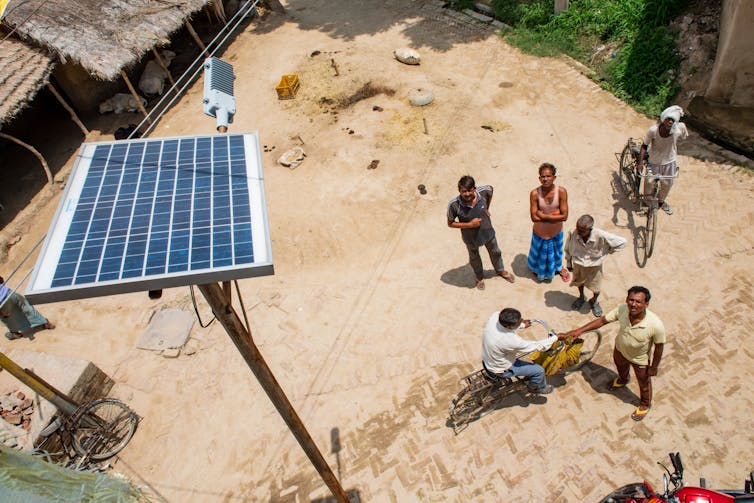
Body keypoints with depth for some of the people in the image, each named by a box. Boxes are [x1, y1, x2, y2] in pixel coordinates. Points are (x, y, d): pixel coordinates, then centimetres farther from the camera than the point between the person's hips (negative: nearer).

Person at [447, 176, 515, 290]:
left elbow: (491, 189, -2)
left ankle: (501, 271, 61)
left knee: (495, 252, 28)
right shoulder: (454, 205, -34)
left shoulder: (483, 191, -28)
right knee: (474, 258, 26)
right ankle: (480, 278, 58)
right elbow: (450, 223, -20)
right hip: (471, 237, -2)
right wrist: (469, 225, -29)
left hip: (487, 231, 2)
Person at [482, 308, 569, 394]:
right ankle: (540, 388, 35)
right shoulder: (511, 341, -41)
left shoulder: (495, 315, -24)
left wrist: (523, 325, 17)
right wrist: (556, 337, -12)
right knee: (539, 370, 4)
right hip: (501, 370, -7)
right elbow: (538, 346, -25)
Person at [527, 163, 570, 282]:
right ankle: (539, 270, 54)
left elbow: (564, 216, -21)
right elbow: (534, 217, -22)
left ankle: (558, 267, 59)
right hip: (540, 233, -1)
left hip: (556, 233, 1)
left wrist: (543, 215, -26)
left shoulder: (561, 192, -21)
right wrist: (553, 215, -24)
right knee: (540, 255, 22)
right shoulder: (535, 193, -23)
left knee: (555, 254, 27)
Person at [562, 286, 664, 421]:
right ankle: (623, 380, 73)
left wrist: (654, 367, -9)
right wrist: (580, 330, -22)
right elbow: (602, 321, -17)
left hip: (640, 359, -3)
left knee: (644, 383, 25)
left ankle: (645, 405, 58)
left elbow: (659, 346, -22)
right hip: (620, 349, 3)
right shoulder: (622, 309, -32)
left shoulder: (656, 325, -40)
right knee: (620, 367, 36)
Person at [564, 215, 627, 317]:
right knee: (579, 282, 29)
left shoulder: (601, 236, -36)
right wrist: (569, 263, 4)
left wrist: (608, 251, -11)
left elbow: (622, 242, -21)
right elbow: (567, 249, -9)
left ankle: (594, 301, 54)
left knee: (596, 288, 21)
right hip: (578, 265, 1)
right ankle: (581, 297, 61)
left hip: (595, 266, -1)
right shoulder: (572, 234, -31)